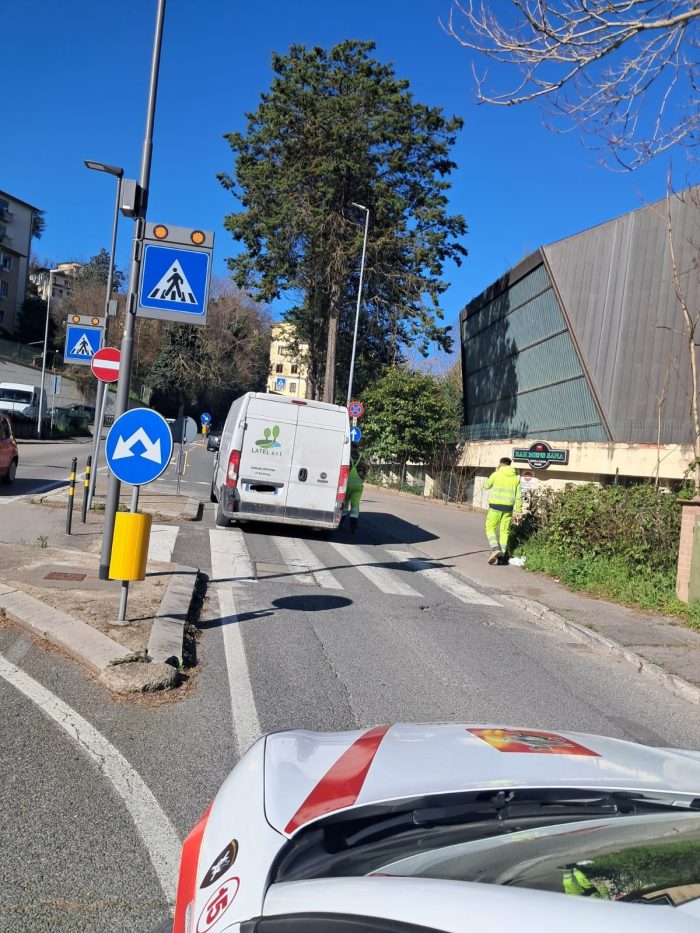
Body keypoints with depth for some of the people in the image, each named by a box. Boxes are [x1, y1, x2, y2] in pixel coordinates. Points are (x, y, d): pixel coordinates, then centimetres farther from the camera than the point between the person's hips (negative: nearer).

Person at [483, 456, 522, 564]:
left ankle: (495, 549, -13)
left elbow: (486, 486, 11)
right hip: (508, 507, 3)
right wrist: (518, 511, 9)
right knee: (504, 531, 10)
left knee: (490, 528, 8)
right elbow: (518, 496, 4)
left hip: (495, 506, -3)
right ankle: (501, 556, 9)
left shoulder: (496, 475, -5)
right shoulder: (516, 478, 6)